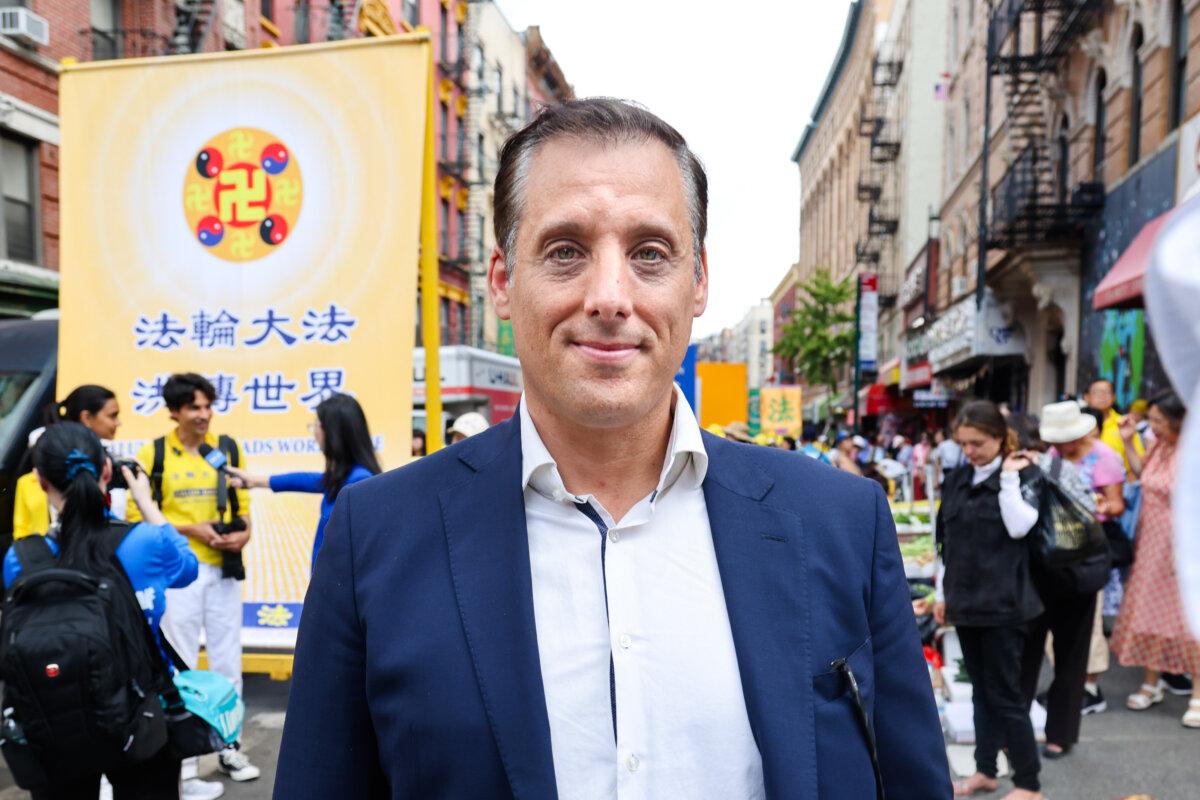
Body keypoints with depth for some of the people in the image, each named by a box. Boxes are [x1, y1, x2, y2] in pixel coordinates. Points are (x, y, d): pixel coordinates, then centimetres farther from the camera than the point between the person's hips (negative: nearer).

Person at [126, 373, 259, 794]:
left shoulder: (229, 449, 4)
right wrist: (189, 528, -17)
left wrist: (244, 532, -10)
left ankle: (229, 747, 27)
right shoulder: (152, 454, -5)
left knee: (228, 660, 12)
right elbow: (136, 515, -6)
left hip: (223, 570, 3)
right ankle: (182, 764, 16)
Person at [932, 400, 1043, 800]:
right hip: (965, 600, 6)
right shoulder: (956, 478, 9)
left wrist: (1009, 478, -18)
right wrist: (942, 593, 13)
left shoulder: (1023, 474, -6)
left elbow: (1019, 526, -22)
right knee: (981, 690, 15)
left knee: (1005, 694, 0)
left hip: (1003, 603, -6)